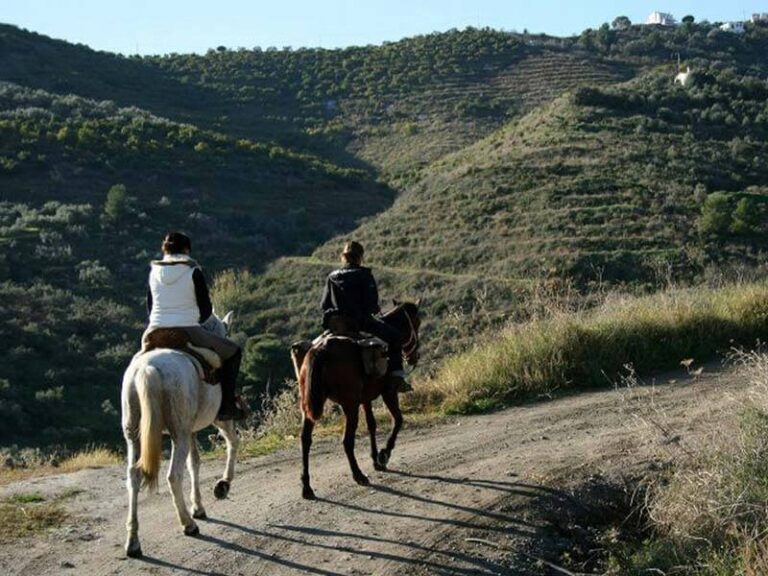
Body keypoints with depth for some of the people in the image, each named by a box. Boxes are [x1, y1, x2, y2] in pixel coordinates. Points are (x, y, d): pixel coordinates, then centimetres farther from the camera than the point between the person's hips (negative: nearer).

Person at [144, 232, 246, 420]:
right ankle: (227, 407, 10)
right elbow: (206, 310, -1)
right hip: (188, 333, -5)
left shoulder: (154, 272, 8)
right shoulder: (193, 272, -5)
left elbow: (149, 308, 14)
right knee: (233, 352, 15)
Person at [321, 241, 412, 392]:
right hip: (361, 322, -5)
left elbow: (324, 304, 7)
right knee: (394, 336, 12)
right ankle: (397, 377, 3)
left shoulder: (332, 277, 6)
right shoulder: (365, 275, -7)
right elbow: (372, 304, -10)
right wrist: (376, 310, 11)